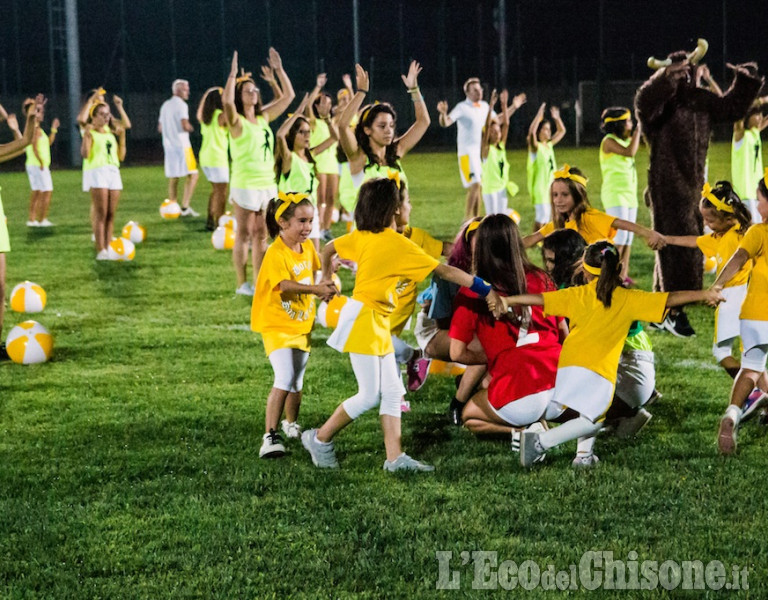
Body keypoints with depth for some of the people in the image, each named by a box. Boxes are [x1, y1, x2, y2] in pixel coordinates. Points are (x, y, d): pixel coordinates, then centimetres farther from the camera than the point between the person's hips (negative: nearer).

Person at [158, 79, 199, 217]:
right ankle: (185, 206, -15)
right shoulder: (181, 105, -10)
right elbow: (185, 126, -20)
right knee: (192, 175, -6)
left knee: (173, 178, 11)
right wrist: (190, 128, 0)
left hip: (168, 146, 8)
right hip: (182, 145, -8)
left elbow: (160, 128, 20)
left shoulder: (165, 105, 16)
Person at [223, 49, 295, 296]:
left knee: (261, 236, 10)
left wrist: (279, 70, 8)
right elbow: (227, 101, -30)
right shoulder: (236, 121, -8)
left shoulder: (263, 117, 11)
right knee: (244, 235, 0)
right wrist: (233, 74, -25)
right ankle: (242, 284, 6)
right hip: (245, 185, -6)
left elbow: (288, 96, 15)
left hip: (268, 184, 6)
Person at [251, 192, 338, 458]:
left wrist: (324, 287, -2)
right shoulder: (275, 254, -22)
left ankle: (291, 424, 42)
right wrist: (316, 289, -50)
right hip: (277, 325, -7)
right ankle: (270, 435, -19)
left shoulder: (308, 247, 1)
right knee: (284, 379, -22)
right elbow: (285, 284, -37)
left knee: (296, 382, 19)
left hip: (302, 324, 7)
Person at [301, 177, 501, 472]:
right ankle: (320, 439, 10)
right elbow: (446, 272, -16)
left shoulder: (361, 236, 4)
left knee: (392, 392, 7)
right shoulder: (398, 244, -17)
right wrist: (487, 290, -13)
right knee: (369, 396, -3)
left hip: (378, 324, 9)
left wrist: (327, 279, 36)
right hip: (362, 318, -9)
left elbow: (328, 249, 18)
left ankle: (395, 457, 7)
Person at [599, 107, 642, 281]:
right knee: (619, 235, -14)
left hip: (629, 194, 9)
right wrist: (638, 131, -13)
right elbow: (630, 152, -23)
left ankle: (624, 274, 8)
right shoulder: (609, 141, -11)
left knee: (628, 236, 6)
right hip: (614, 194, -9)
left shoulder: (625, 139, 14)